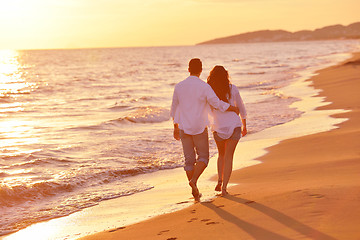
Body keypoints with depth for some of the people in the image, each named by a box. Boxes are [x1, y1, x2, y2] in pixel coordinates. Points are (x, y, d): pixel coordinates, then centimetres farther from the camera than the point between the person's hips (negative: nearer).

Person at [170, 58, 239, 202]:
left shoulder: (179, 86, 2)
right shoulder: (204, 87, -11)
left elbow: (174, 108, 10)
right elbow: (217, 104, -13)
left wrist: (175, 128, 22)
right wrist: (233, 108, 5)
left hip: (184, 128, 4)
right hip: (199, 128, -3)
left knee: (189, 160, 9)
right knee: (203, 157, 10)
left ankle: (195, 191, 10)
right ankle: (193, 180, -14)